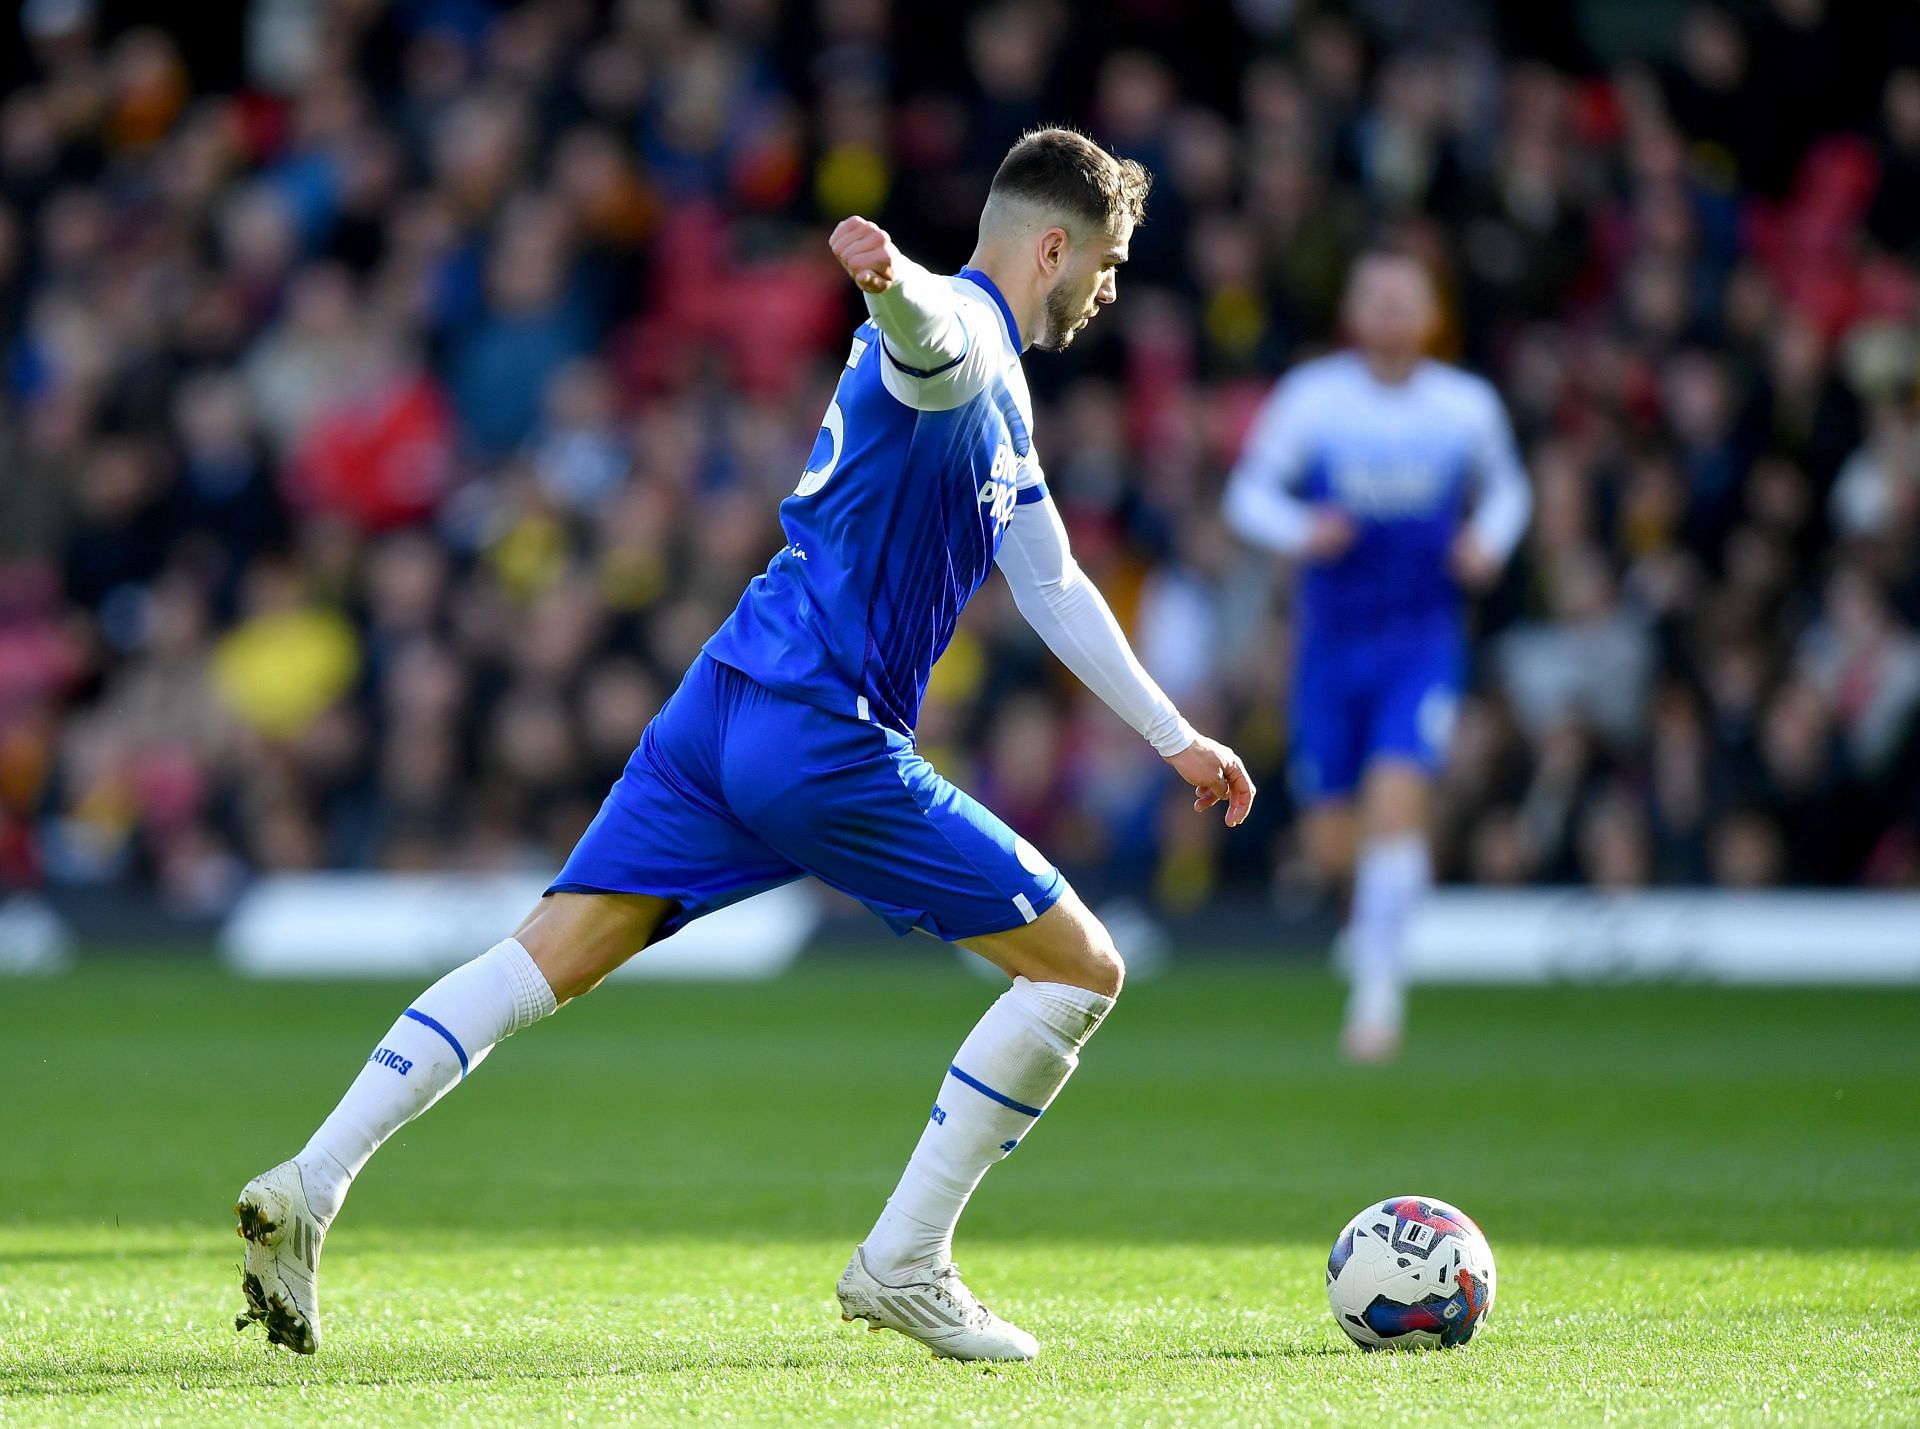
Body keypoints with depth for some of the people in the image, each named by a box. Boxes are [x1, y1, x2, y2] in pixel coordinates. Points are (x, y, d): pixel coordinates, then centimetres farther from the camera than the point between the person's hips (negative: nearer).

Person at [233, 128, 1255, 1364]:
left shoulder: (1002, 398, 23)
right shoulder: (959, 342, -8)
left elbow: (1054, 587, 33)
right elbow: (923, 321, -35)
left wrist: (1173, 734, 36)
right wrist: (889, 277, -59)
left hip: (723, 707, 9)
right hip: (826, 739, -9)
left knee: (549, 959, 1)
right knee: (1081, 971, 1)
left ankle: (310, 1186, -11)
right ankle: (905, 1265, 2)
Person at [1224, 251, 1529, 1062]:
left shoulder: (1467, 405, 1)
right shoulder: (1311, 397, -3)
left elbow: (1505, 488, 18)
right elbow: (1249, 492, 3)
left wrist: (1490, 542, -3)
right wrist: (1302, 531, -18)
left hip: (1423, 639, -1)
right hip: (1331, 639, 1)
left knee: (1396, 796, -21)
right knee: (1331, 843, 4)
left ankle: (1378, 982, -14)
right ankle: (1371, 909, 40)